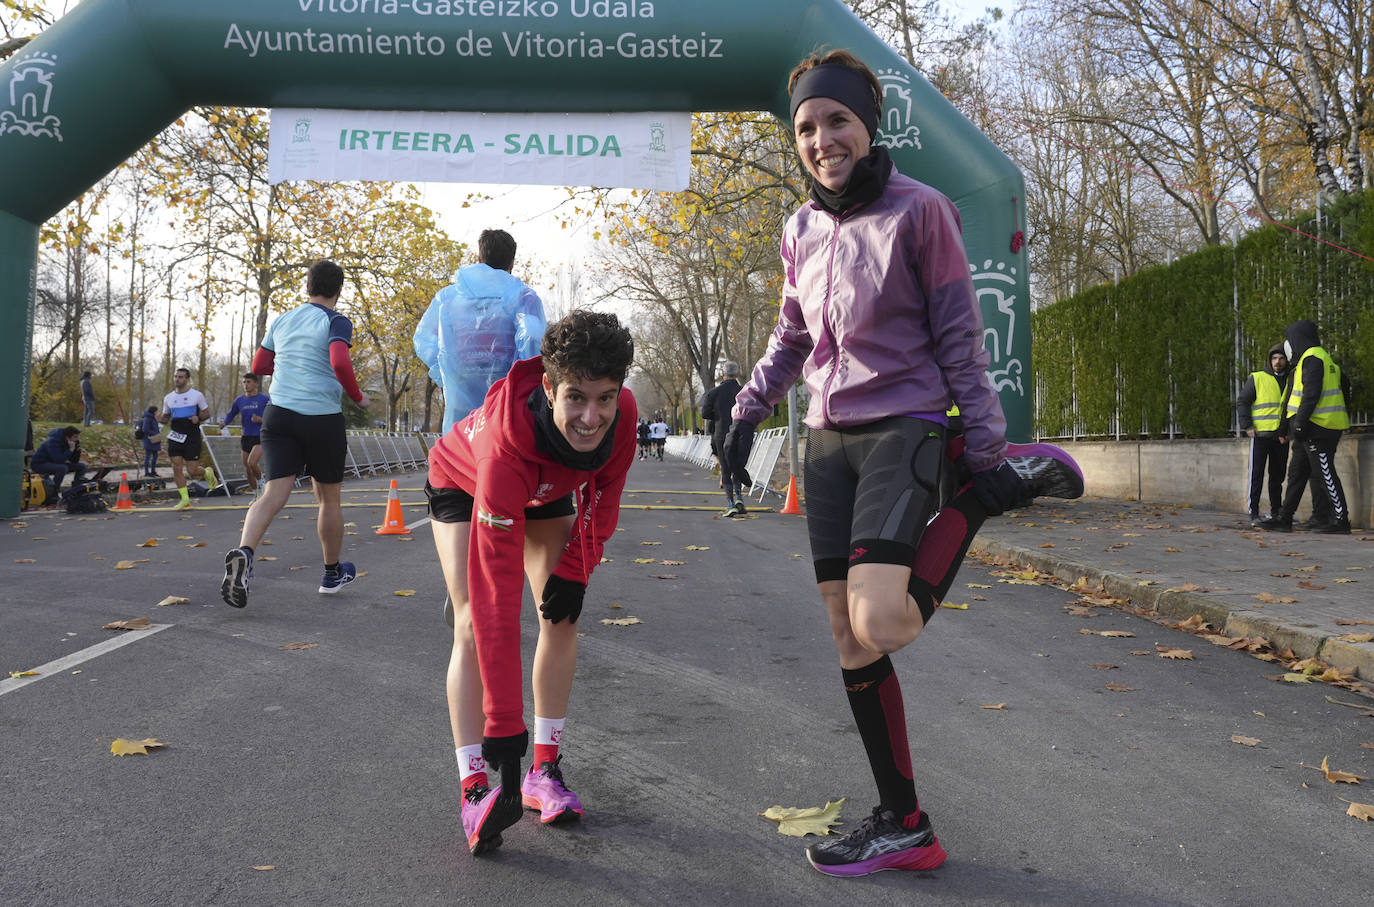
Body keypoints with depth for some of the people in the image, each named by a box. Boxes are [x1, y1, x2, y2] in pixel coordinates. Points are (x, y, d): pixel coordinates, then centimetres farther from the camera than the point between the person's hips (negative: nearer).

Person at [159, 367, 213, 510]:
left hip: (192, 438, -4)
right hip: (175, 437, 4)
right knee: (176, 468, -3)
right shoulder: (168, 398, 10)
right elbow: (166, 417, 18)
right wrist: (160, 419, -6)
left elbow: (207, 413, 6)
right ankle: (185, 499, 7)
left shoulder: (197, 395, 0)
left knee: (192, 470, -5)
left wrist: (198, 418, -15)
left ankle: (208, 473, 30)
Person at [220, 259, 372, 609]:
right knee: (328, 498, 13)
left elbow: (258, 366, 22)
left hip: (279, 413, 4)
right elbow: (340, 363, -21)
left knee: (274, 494, -6)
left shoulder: (282, 321, 14)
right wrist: (358, 397, -5)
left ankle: (243, 552, -34)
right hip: (323, 419, -4)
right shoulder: (336, 322, -3)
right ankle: (332, 574, 27)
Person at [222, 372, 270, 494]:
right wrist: (224, 423, -3)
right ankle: (256, 493, 21)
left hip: (260, 438, -5)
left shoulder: (265, 399, -4)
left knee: (252, 463, -24)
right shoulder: (239, 400, 9)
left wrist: (260, 420, -20)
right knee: (247, 470, 6)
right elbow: (230, 414, 18)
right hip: (246, 437, 5)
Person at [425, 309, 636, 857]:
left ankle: (545, 769, 3)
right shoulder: (507, 443, -48)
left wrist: (575, 570, -14)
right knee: (474, 624, -19)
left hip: (546, 490, 4)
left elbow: (602, 498, -8)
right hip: (462, 485, -4)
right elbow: (498, 592, -48)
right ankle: (476, 787, -15)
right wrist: (503, 725, -46)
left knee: (562, 613, -7)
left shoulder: (622, 415, -34)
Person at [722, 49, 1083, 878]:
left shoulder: (920, 211, -6)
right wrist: (748, 411, 15)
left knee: (878, 627, -22)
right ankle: (904, 826, 17)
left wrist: (988, 451, -10)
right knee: (850, 643, 4)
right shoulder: (801, 230, 11)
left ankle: (994, 489, 1)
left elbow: (960, 339, -6)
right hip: (829, 441, 6)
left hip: (903, 429, -6)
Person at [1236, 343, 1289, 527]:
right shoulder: (1257, 378, 1)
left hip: (1281, 438, 4)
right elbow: (1242, 402, -1)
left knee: (1278, 475, 10)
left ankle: (1276, 511, 19)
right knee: (1257, 474, -7)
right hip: (1260, 435, -4)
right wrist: (1247, 426, -11)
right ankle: (1254, 513, -6)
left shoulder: (1290, 381, 14)